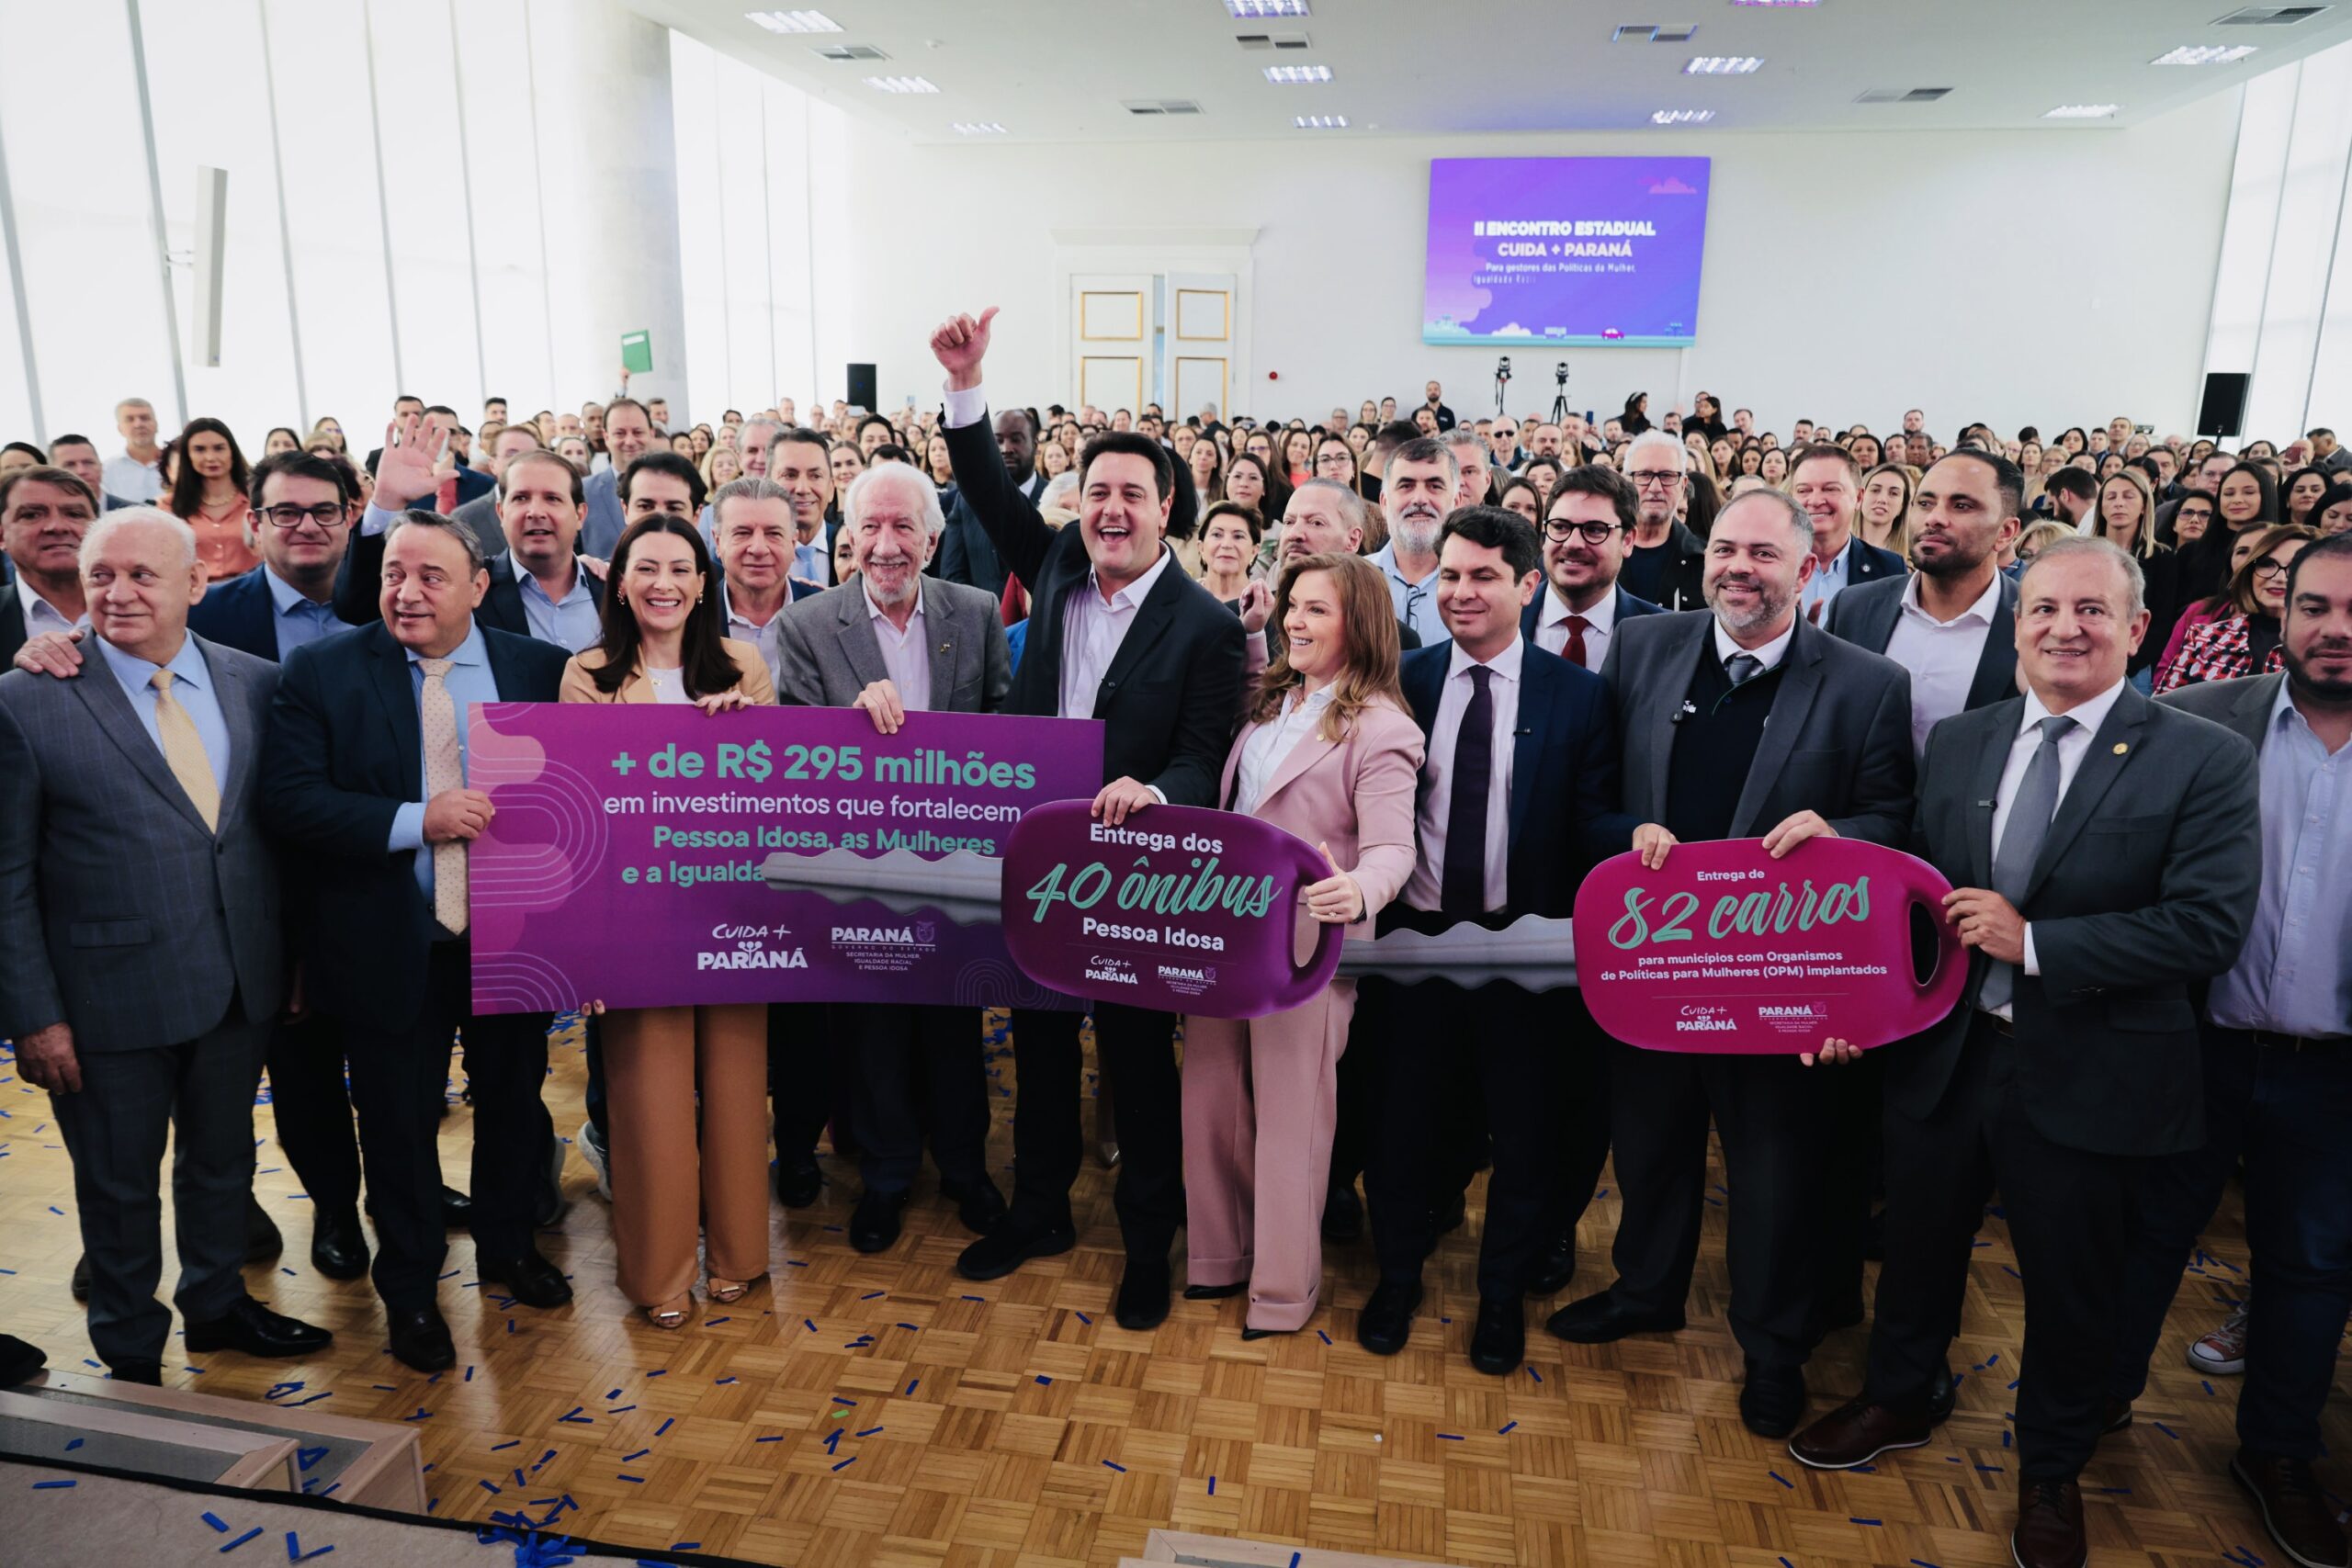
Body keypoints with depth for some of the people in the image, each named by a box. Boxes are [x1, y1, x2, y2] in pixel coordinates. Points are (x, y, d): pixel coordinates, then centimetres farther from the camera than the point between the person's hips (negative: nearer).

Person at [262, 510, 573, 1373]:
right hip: (390, 941, -1)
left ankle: (508, 1244, 45)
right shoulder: (320, 671, -6)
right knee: (398, 1122, 14)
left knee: (512, 1100, 19)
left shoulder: (540, 668, -2)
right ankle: (409, 1288, 36)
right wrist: (416, 823, -24)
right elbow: (292, 801, -14)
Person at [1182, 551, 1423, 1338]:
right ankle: (1219, 1257, 32)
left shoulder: (1380, 731, -12)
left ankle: (1284, 1287, 20)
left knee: (1289, 1116, 4)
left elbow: (1391, 846, -21)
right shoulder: (1269, 703, 13)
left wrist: (1359, 892, -39)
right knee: (1210, 1098, 14)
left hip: (1304, 947, -7)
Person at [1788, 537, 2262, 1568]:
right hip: (1944, 1053, 3)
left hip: (2087, 1075, -3)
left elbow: (2211, 927, -19)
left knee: (2072, 1287, 16)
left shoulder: (2205, 761, -10)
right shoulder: (1957, 742, 3)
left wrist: (2033, 942, -22)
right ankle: (1898, 1401, 48)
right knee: (1918, 1246, 21)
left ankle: (2051, 1470, 42)